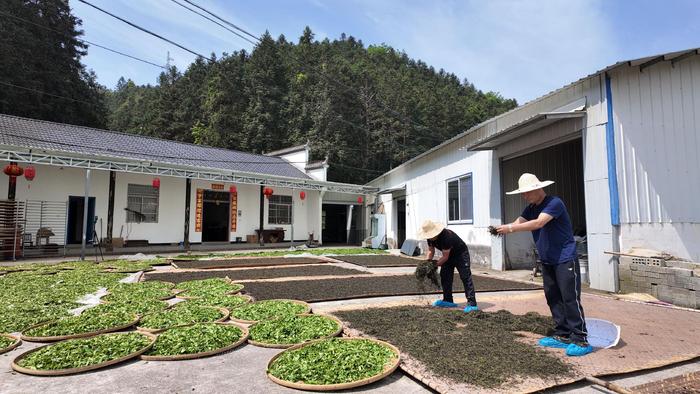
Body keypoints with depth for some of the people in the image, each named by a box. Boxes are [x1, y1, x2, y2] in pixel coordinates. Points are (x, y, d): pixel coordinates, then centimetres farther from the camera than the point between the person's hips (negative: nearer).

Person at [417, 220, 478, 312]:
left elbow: (445, 257, -31)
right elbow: (431, 251, -2)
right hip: (449, 255, 8)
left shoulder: (446, 236, -37)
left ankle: (472, 304, -18)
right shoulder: (430, 238, -13)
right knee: (445, 276, 5)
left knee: (465, 277, -15)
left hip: (461, 253, -8)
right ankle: (448, 300, 14)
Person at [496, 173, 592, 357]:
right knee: (553, 299, 10)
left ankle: (580, 340, 3)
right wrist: (502, 228, -27)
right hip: (547, 261, 8)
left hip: (565, 260, -8)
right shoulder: (530, 209, 9)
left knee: (570, 299, -6)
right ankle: (563, 336, 19)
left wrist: (510, 229, -34)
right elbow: (517, 223, -5)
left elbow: (538, 223, -30)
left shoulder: (554, 203, -16)